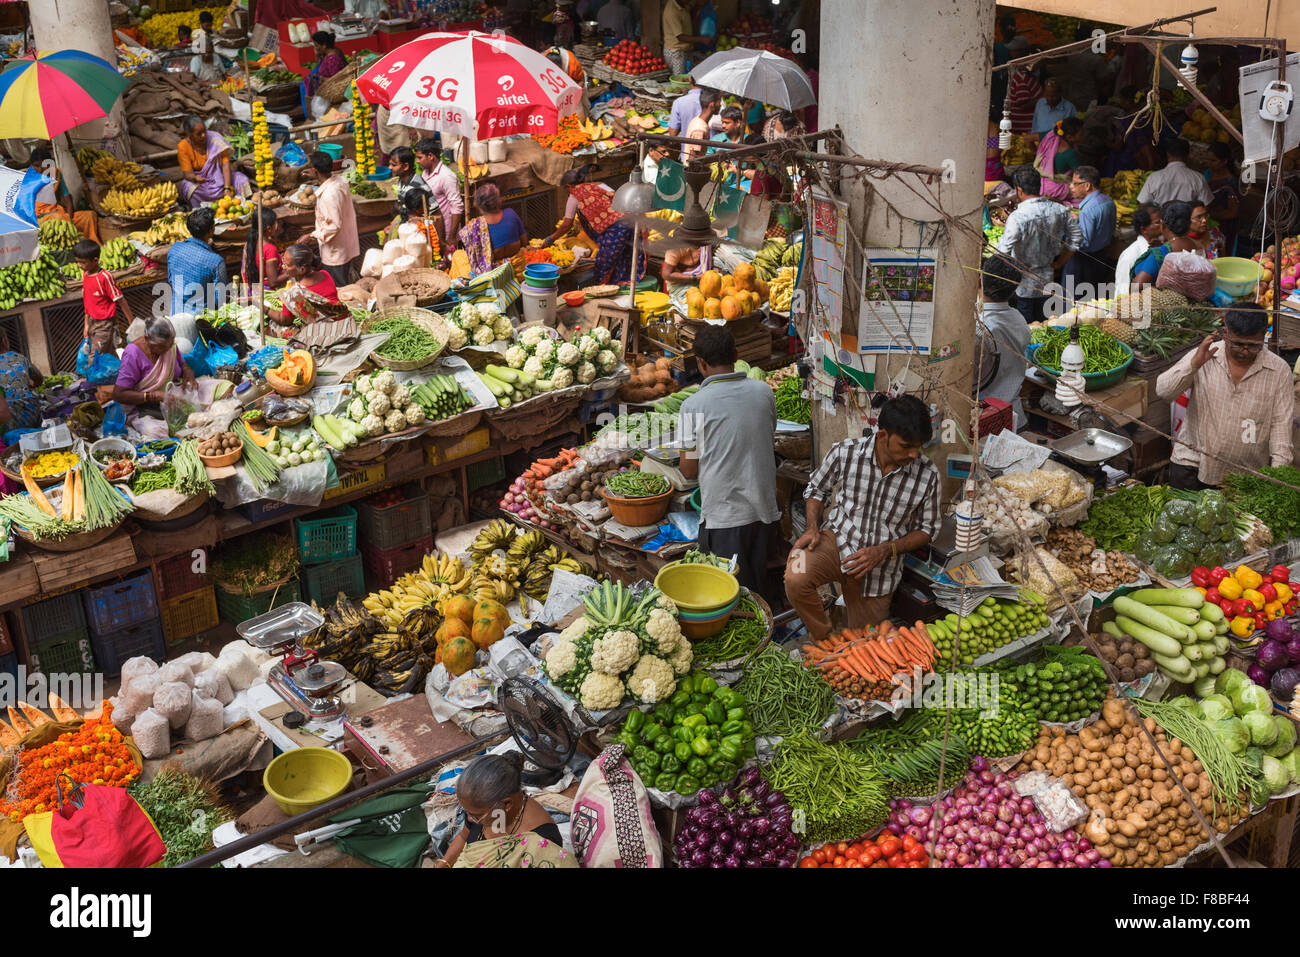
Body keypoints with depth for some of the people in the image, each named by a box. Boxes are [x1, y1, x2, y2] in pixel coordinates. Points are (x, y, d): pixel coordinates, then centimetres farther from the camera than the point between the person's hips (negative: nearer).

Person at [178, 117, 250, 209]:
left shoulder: (215, 139, -15)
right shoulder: (183, 147, -14)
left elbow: (225, 164, -21)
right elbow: (187, 173, -16)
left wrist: (227, 188, -34)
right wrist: (195, 177, -42)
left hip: (218, 176, 1)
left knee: (241, 180, -22)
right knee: (192, 189, -35)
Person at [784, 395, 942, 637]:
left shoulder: (928, 476, -12)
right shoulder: (844, 453, -13)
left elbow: (928, 528, 2)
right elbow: (817, 488, 7)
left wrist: (884, 551, -13)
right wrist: (813, 528, -10)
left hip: (881, 566, 2)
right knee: (796, 579, -33)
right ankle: (823, 640, -6)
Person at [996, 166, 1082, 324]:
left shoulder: (1017, 217, -24)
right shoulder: (1059, 210, -4)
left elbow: (1003, 253, -26)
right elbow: (1076, 237, 7)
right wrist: (1058, 263, 15)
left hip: (1023, 284, -6)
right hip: (1046, 280, 6)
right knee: (1040, 323, 19)